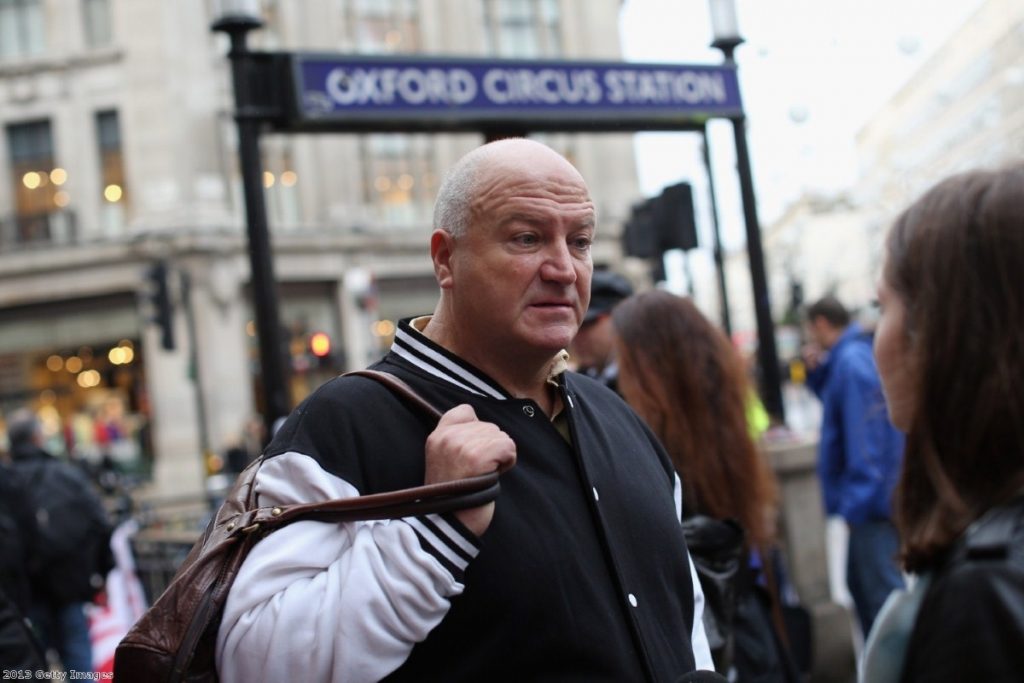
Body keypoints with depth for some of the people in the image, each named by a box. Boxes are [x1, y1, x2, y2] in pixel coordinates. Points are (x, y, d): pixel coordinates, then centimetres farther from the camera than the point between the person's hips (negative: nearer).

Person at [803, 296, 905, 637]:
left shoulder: (851, 361, -18)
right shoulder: (858, 354, 12)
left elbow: (865, 435, -23)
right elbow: (841, 405, 28)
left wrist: (857, 500, -21)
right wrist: (817, 373, 12)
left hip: (870, 502, -11)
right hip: (868, 498, 11)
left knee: (882, 589, -5)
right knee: (860, 583, 20)